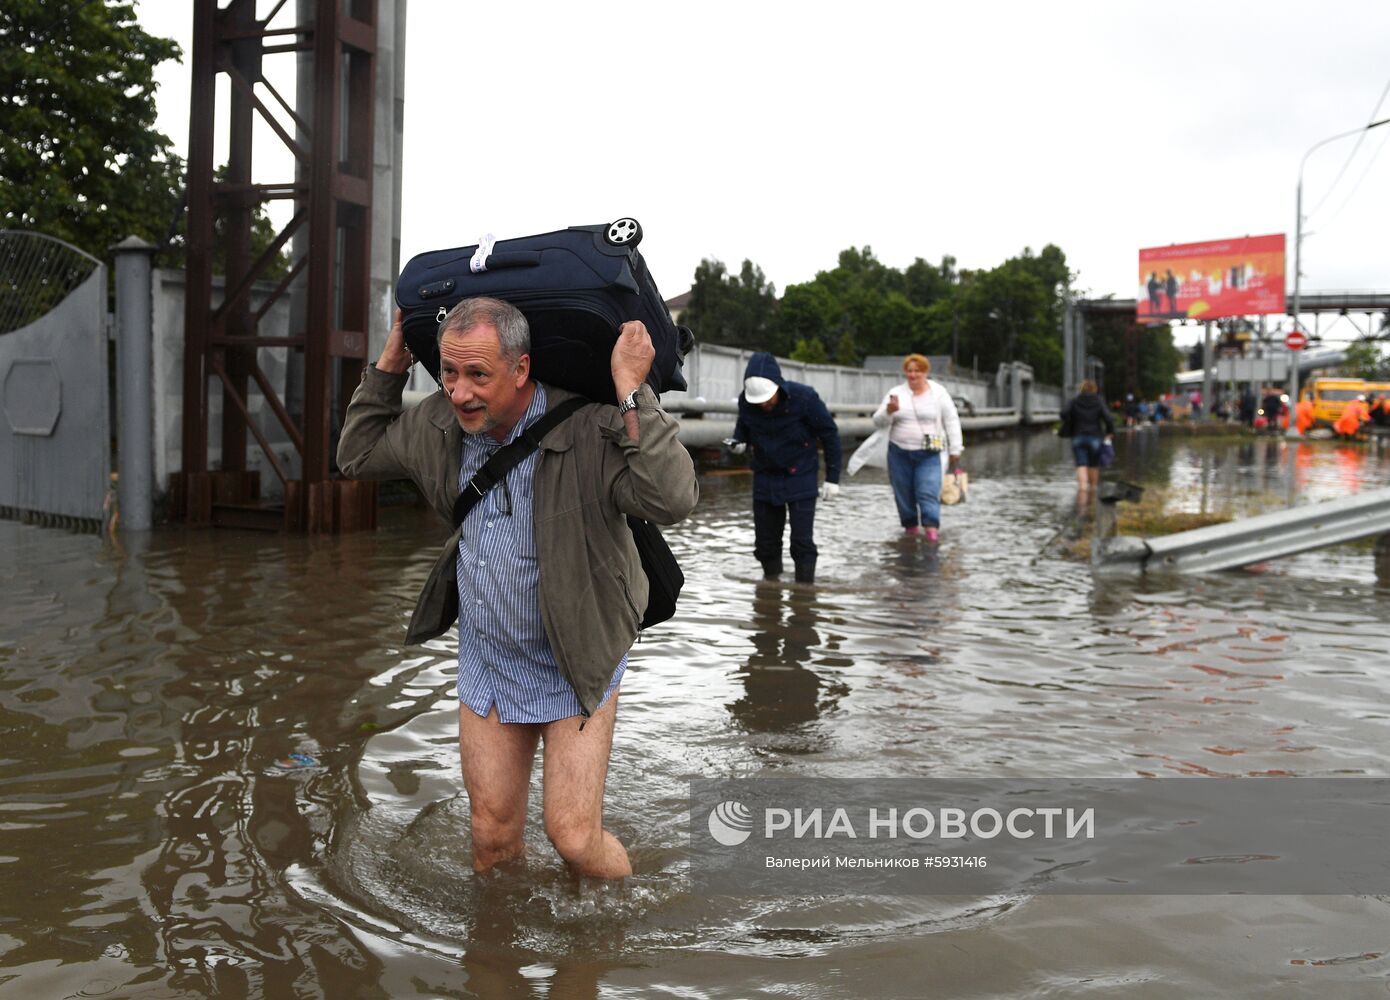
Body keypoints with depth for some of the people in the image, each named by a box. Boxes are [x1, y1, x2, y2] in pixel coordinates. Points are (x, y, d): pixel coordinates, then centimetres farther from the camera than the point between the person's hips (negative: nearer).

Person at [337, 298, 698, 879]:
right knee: (492, 835, 14)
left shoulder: (588, 432, -25)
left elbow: (673, 500, -39)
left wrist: (632, 392, -40)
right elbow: (357, 454, 12)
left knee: (573, 836, -4)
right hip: (486, 663, 6)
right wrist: (390, 362, 4)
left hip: (574, 668, -5)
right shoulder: (439, 426, -5)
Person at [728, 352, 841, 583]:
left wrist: (832, 478, -6)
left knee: (802, 542, -7)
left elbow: (829, 434, -8)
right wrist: (738, 441, -12)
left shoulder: (804, 397, -20)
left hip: (800, 478, -4)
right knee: (765, 542, 8)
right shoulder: (745, 400, -10)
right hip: (765, 479, 4)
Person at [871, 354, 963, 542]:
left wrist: (955, 449, 1)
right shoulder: (896, 393, 5)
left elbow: (951, 421, 5)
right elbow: (878, 422, 1)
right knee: (903, 493, 6)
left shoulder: (938, 392, 3)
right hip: (899, 452, 2)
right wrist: (889, 411, -20)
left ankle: (931, 528, -19)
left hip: (928, 454, -2)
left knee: (928, 492, -14)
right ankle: (910, 526, 20)